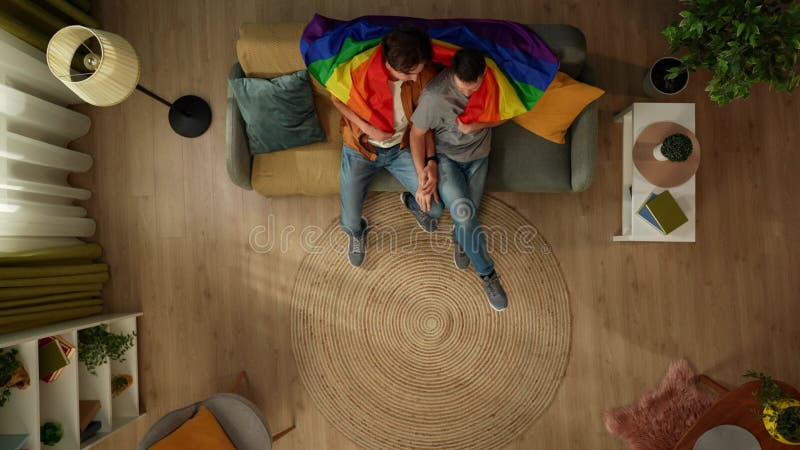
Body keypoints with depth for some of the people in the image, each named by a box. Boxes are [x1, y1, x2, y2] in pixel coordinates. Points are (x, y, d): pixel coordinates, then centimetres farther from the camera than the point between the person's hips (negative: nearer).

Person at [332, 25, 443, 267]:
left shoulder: (424, 75, -20)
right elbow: (337, 99, -6)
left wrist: (431, 163, -18)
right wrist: (366, 127, -21)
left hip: (401, 148, 2)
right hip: (361, 148, -1)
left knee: (435, 207, -7)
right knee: (350, 221, 0)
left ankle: (412, 203, 32)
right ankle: (357, 232, 42)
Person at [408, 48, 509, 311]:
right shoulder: (434, 95, -28)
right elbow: (417, 133, -16)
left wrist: (476, 125, -22)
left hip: (478, 157, 4)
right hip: (445, 157, -3)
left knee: (466, 216, -5)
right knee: (464, 212, -24)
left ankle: (460, 239, 36)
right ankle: (487, 274, -2)